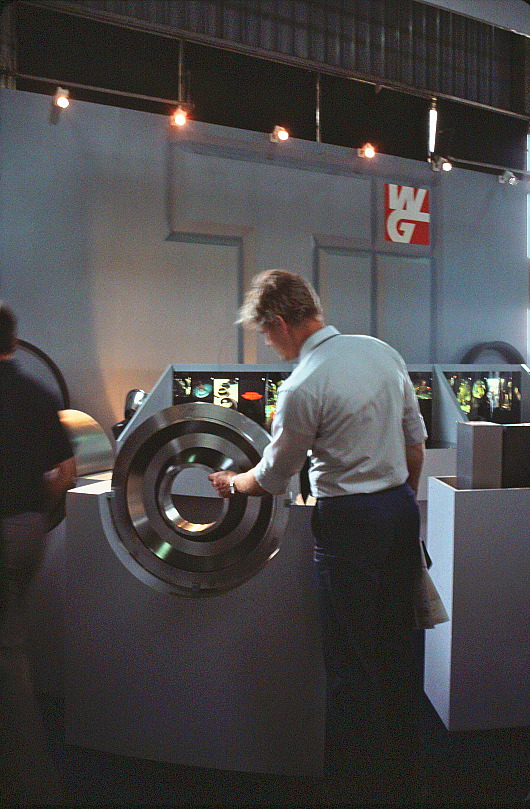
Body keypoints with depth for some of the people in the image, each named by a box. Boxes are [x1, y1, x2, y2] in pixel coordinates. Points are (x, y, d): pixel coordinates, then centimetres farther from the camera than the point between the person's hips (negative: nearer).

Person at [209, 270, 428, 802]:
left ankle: (361, 785, 22)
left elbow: (271, 480, -6)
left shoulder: (302, 388, -18)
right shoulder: (382, 351, 3)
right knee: (396, 645, 20)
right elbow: (416, 444, 10)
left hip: (350, 523, -8)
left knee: (351, 663, 7)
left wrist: (231, 483, 14)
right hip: (402, 511, 8)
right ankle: (406, 774, 36)